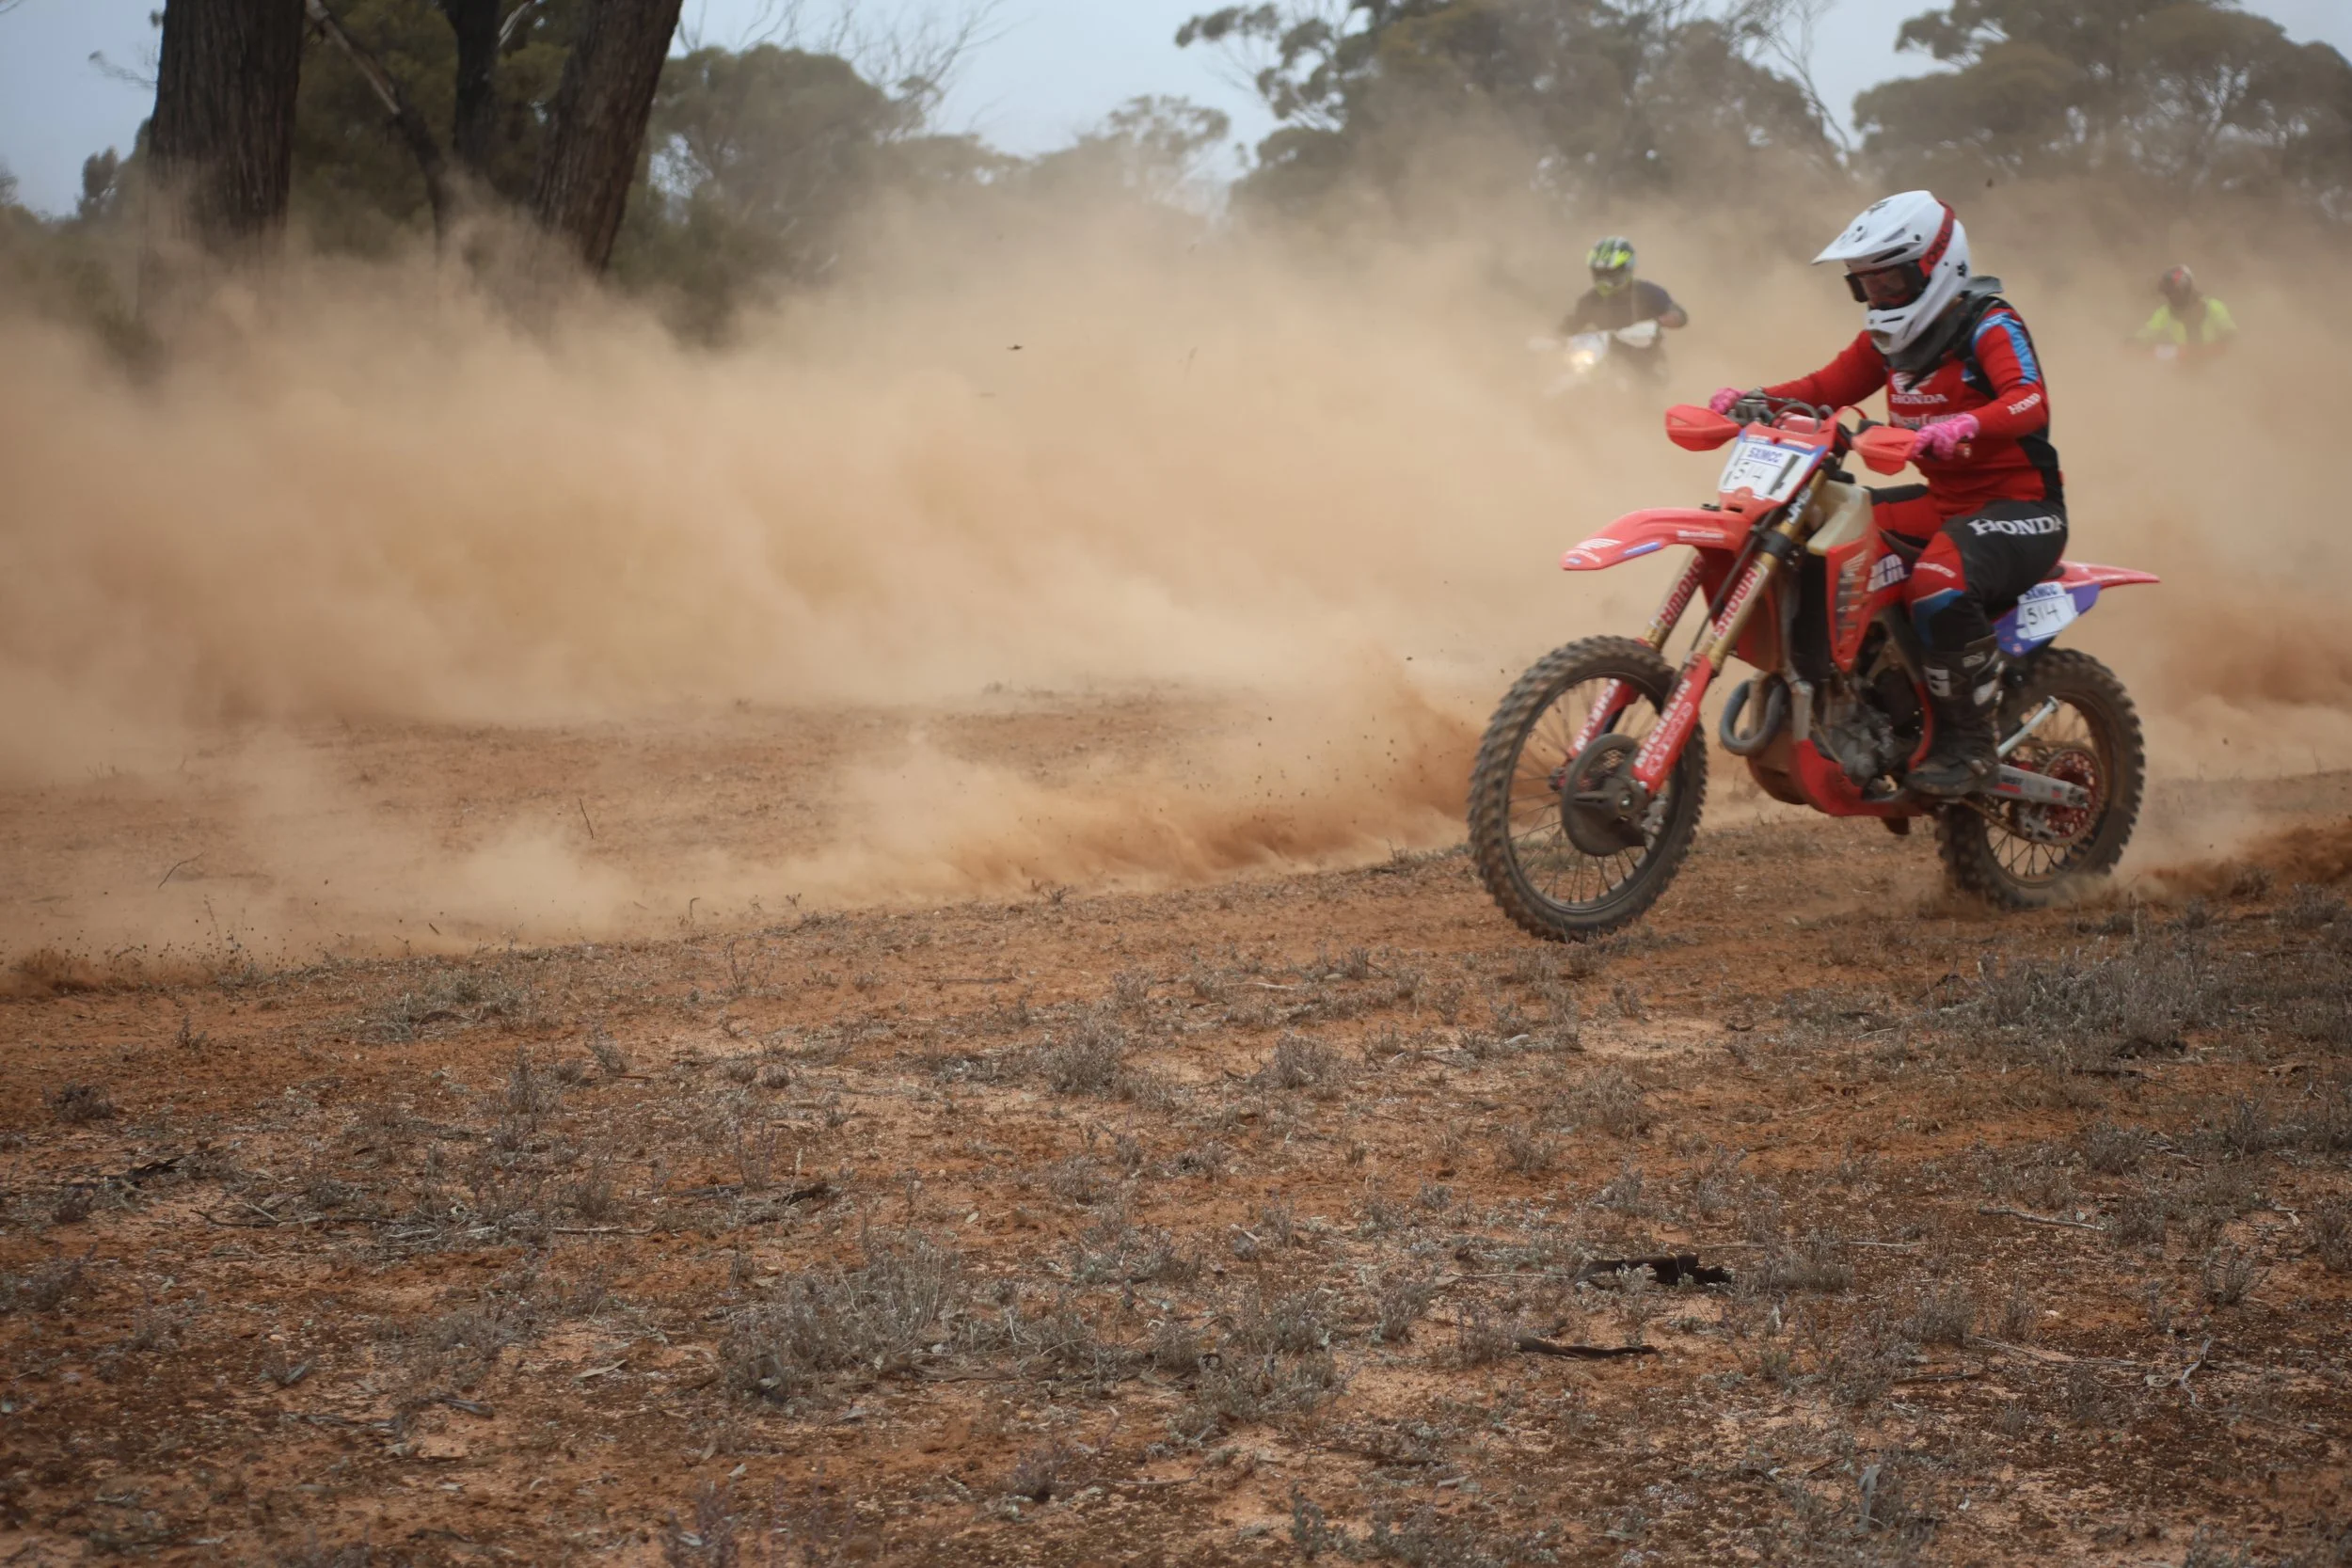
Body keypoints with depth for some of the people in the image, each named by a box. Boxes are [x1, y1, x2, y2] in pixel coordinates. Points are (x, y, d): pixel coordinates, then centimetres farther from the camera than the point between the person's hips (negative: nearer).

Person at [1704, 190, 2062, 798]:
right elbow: (1828, 387, 12)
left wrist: (1964, 425, -51)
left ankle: (1970, 745, -23)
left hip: (2021, 506, -9)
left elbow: (2031, 403, -31)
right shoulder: (1890, 337, 10)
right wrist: (1750, 400, -5)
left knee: (1941, 578, -37)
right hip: (1945, 501, 9)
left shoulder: (1990, 327, -15)